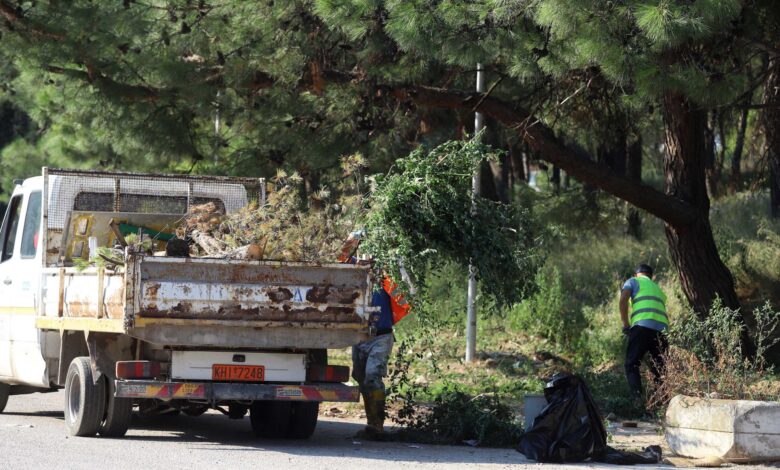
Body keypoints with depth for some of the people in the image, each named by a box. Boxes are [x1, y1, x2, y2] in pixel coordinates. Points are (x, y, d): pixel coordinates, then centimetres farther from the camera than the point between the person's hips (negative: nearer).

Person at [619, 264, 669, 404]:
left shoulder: (633, 281, 16)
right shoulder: (658, 289, 34)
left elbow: (623, 300, -1)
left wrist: (626, 325, 3)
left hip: (642, 326, -5)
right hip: (662, 328, 5)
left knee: (632, 365, -2)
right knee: (659, 368, 14)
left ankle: (638, 399, -18)